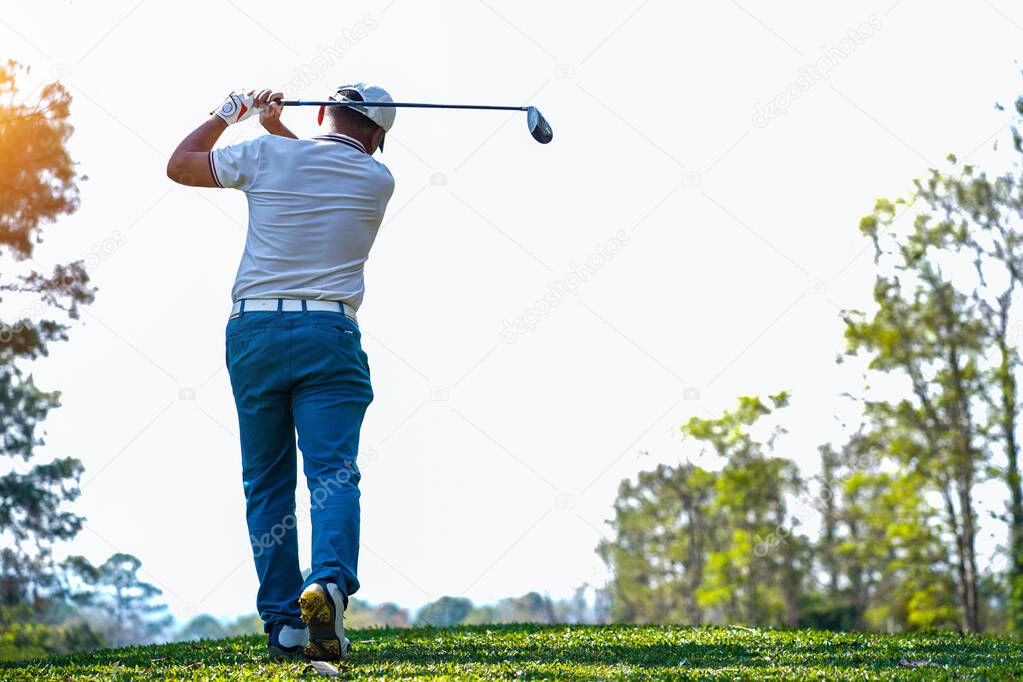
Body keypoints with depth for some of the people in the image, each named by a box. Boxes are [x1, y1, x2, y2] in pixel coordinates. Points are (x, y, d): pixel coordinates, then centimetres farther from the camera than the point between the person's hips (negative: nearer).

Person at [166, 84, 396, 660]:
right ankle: (329, 581, -34)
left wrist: (228, 115, 30)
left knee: (267, 484, 8)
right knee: (334, 473, -8)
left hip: (254, 330, 1)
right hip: (329, 335, -1)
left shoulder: (267, 156, 4)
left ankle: (283, 622, 4)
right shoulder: (378, 181, 7)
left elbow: (180, 164, 19)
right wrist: (278, 127, 33)